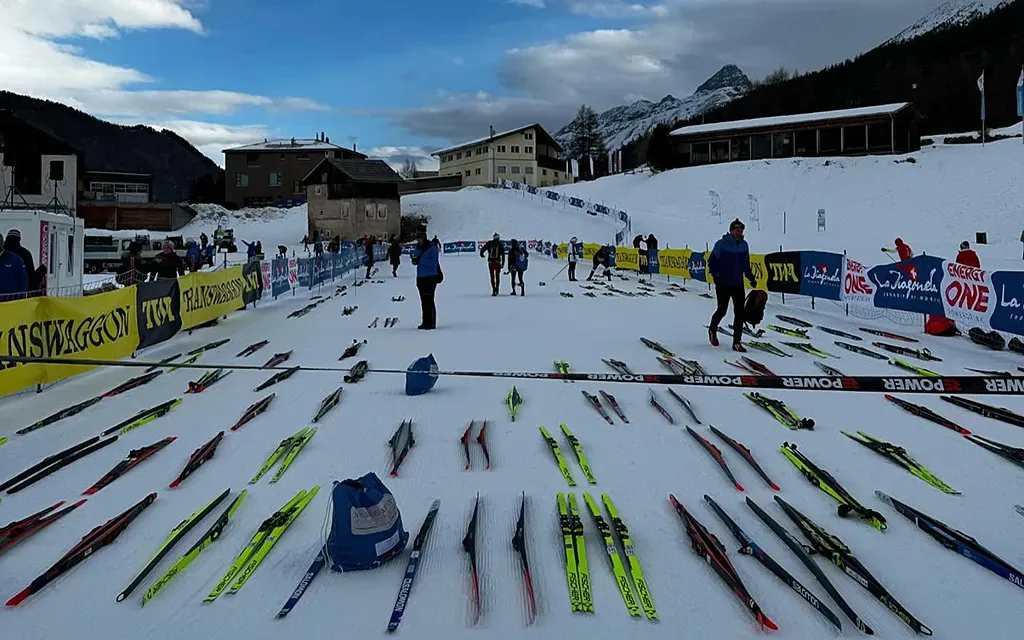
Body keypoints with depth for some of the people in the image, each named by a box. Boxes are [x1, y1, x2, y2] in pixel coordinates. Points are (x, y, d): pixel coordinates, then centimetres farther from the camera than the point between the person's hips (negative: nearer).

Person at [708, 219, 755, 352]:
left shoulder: (744, 245, 6)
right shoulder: (722, 244, -10)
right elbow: (712, 261, -6)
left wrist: (751, 277, 8)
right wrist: (716, 276, -16)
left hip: (738, 284, 4)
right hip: (723, 284, -4)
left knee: (739, 312, -2)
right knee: (722, 310, 4)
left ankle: (737, 342, 4)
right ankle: (712, 330, 35)